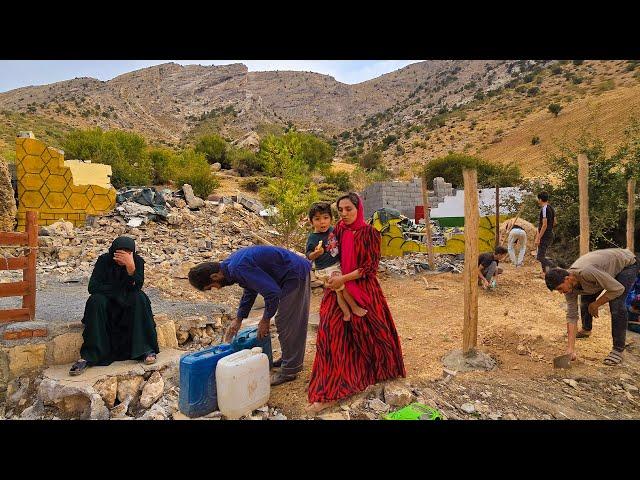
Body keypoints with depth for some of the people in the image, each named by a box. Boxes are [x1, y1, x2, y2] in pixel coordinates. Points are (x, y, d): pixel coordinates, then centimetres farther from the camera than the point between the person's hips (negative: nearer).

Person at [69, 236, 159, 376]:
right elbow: (92, 286, -16)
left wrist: (131, 266, -36)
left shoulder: (137, 261, -9)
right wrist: (121, 289, -19)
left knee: (139, 298, -30)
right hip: (107, 306, 0)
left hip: (129, 306, 0)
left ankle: (146, 349, -27)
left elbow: (137, 287, -21)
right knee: (96, 300, -30)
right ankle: (88, 356, -30)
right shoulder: (104, 260, -9)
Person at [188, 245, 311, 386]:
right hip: (298, 270, 10)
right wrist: (239, 319, 20)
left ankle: (289, 370, 10)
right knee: (289, 322, 20)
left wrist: (265, 320, -11)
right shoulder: (231, 264, 6)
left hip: (295, 274, -10)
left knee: (285, 323, -2)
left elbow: (272, 292, -27)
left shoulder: (238, 269, -27)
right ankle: (291, 359, 35)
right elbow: (250, 290, 20)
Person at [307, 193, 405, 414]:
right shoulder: (338, 230, 4)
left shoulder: (369, 233, -8)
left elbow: (370, 267, -12)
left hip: (364, 290, -3)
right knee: (331, 333, -7)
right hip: (338, 290, 3)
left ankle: (378, 370, 41)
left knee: (370, 332, 10)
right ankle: (328, 391, 1)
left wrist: (343, 279, -17)